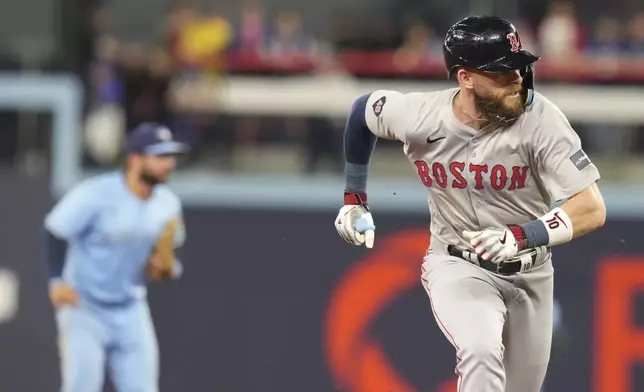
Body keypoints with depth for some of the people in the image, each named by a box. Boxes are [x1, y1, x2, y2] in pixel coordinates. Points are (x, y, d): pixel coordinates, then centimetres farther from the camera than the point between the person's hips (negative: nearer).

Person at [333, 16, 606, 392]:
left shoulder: (539, 118, -22)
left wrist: (520, 237, -39)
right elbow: (364, 108, 6)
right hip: (456, 266, -2)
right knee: (482, 351, -32)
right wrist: (354, 198, 10)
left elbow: (592, 209, -25)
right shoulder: (418, 116, -18)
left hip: (530, 274, 2)